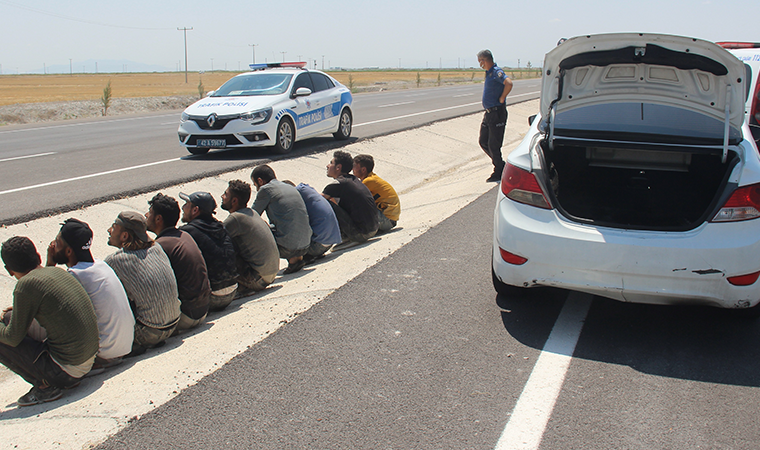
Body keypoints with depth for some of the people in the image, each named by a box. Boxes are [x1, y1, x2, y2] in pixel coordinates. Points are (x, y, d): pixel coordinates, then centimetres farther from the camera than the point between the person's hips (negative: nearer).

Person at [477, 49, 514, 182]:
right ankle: (500, 164, 25)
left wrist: (502, 99, -21)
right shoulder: (489, 73, 14)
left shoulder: (496, 71, -15)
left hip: (497, 113, -10)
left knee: (493, 144, -3)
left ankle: (499, 172, 9)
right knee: (483, 141, 12)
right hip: (488, 113, 10)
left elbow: (509, 83, -32)